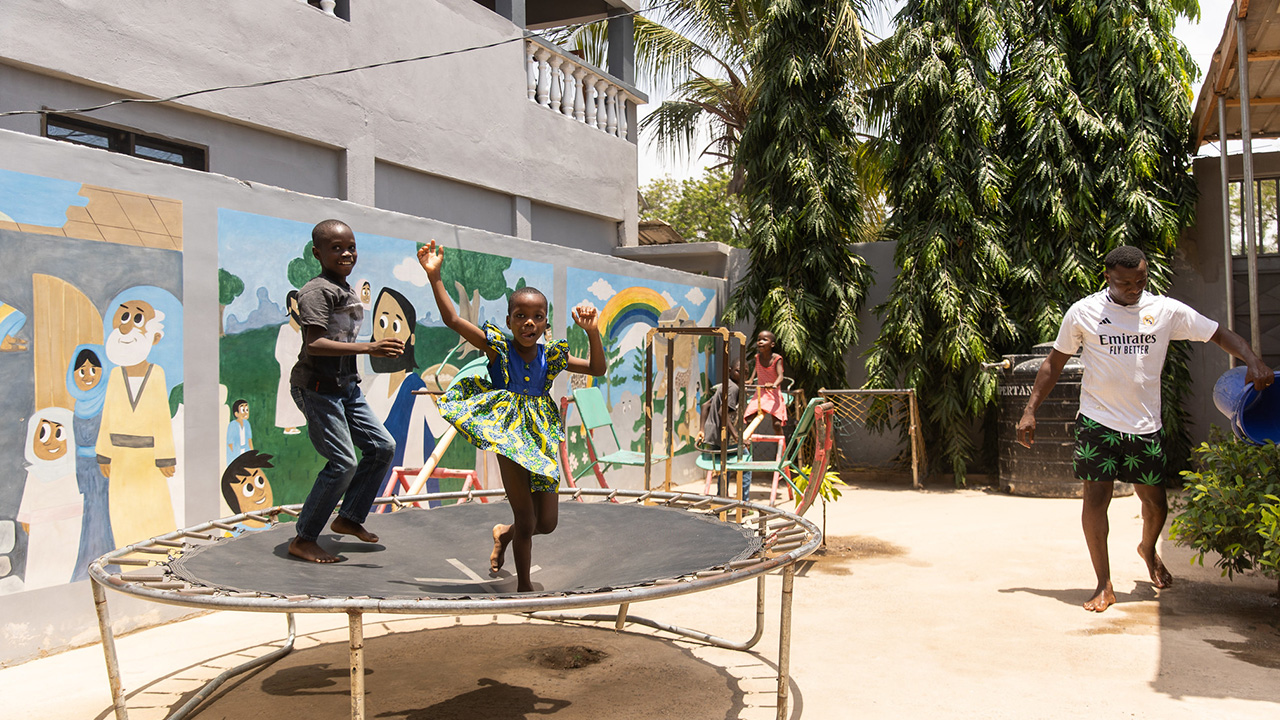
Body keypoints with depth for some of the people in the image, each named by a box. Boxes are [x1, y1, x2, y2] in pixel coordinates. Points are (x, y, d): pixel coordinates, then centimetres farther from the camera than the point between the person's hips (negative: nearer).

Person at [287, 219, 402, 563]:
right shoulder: (317, 290, -15)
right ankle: (303, 539, 2)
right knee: (343, 462, -11)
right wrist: (369, 348, -33)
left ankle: (349, 517, 23)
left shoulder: (347, 290, 13)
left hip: (346, 386, 9)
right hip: (317, 388, -9)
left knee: (383, 446, 9)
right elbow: (314, 344, -27)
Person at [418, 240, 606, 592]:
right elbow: (452, 319, -13)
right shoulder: (499, 348, -8)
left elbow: (597, 369, 5)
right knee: (526, 520, -3)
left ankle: (504, 533, 42)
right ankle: (524, 584, 19)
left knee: (547, 522, 9)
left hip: (541, 439, 4)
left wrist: (592, 332, -10)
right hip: (509, 437, -4)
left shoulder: (550, 356, 1)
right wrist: (434, 277, -19)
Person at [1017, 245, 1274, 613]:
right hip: (1098, 421, -2)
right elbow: (1054, 362, 4)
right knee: (1095, 498, -7)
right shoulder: (1083, 312, -3)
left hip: (1145, 426, 2)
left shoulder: (1167, 310, 1)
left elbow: (1219, 334, 6)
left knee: (1156, 503, 11)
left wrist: (1253, 361, -13)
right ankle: (1104, 586, 5)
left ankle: (1148, 549, 45)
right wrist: (1030, 410, 0)